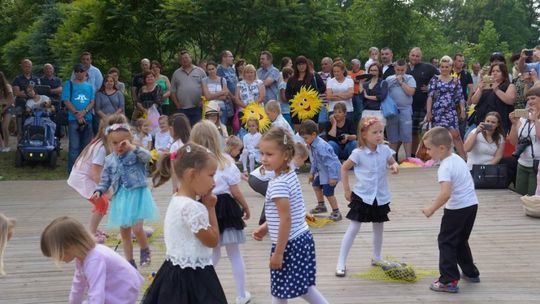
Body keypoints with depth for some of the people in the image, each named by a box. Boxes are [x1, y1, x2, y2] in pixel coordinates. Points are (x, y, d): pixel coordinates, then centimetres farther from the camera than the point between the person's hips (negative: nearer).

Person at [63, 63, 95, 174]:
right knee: (74, 147, -7)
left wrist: (84, 111, -10)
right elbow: (66, 101, -3)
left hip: (87, 119, 4)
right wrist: (77, 114, -11)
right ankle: (72, 171, -5)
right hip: (73, 119, -4)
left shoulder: (89, 86, 16)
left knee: (86, 146, 8)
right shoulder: (69, 84, 5)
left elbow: (92, 102, 8)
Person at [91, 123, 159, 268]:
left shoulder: (135, 154, -5)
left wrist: (132, 147, -28)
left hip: (137, 195, -4)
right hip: (120, 197, 5)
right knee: (124, 232, 10)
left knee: (137, 229, -14)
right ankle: (130, 261, 23)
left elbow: (147, 156, -26)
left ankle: (145, 251, 16)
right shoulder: (109, 161, 6)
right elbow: (105, 180, 10)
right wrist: (99, 191, -6)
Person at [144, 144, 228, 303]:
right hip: (192, 277, -10)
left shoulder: (177, 200, 8)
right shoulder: (193, 207, -22)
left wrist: (205, 207, 4)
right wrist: (210, 208, -6)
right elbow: (212, 240, -12)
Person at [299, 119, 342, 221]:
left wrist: (332, 177, -30)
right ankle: (321, 206, 41)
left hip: (332, 171, -11)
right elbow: (314, 160, 15)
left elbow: (330, 161, -31)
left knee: (328, 192, -12)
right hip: (323, 171, 11)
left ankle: (336, 212, 0)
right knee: (316, 185, 23)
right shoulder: (313, 145, 0)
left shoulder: (321, 146, -31)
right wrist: (312, 172, 20)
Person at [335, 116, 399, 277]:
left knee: (379, 228, 18)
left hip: (380, 197, 4)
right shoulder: (358, 153, -15)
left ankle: (376, 257, 38)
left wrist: (394, 166, -16)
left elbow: (392, 163, 9)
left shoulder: (385, 150, -7)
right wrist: (346, 189, -4)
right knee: (353, 229, -4)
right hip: (362, 196, -4)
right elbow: (344, 168, -3)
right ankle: (341, 263, 1)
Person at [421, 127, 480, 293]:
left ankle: (449, 281, -3)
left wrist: (432, 209, -21)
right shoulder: (458, 158, 7)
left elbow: (446, 193, -33)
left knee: (446, 242, 0)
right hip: (472, 204, 9)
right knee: (461, 240, 24)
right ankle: (470, 272, 34)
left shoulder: (445, 167, -21)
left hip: (457, 209, -9)